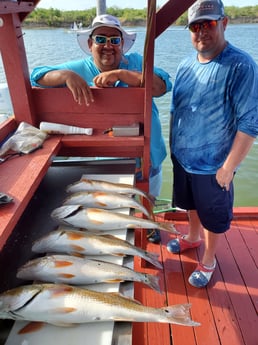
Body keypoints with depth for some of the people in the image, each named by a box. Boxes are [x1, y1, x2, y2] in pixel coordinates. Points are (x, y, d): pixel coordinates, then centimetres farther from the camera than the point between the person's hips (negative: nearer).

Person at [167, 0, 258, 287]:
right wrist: (173, 145, 11)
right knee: (191, 204, 25)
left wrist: (228, 167, -20)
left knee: (213, 217, 13)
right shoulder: (186, 65, 2)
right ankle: (193, 237, 53)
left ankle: (208, 260, 38)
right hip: (182, 157, 6)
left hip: (213, 165, -6)